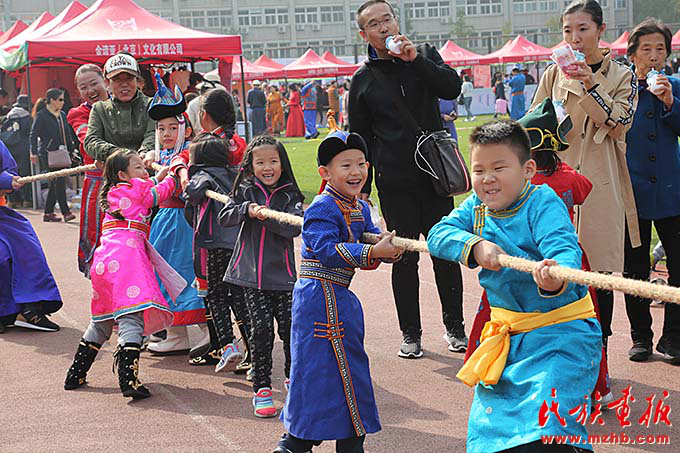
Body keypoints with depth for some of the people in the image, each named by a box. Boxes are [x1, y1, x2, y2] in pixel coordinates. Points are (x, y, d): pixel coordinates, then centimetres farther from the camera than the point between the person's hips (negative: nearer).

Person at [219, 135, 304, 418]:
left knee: (289, 326, -1)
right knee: (261, 328, -4)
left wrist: (267, 216, -24)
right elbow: (225, 218, -3)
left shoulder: (290, 195, 1)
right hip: (251, 273, 0)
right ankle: (261, 387, 5)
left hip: (281, 273, 0)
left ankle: (293, 377, 24)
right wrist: (247, 209, -18)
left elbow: (294, 227, -12)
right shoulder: (245, 191, 5)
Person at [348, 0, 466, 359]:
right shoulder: (363, 80, 5)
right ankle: (410, 333, 15)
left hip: (435, 175, 1)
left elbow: (452, 88, -10)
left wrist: (415, 59, -19)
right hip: (394, 184, 0)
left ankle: (454, 327, 20)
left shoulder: (424, 55, 6)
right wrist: (361, 189, 5)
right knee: (405, 258, 3)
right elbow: (360, 138, 8)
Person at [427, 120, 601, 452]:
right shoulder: (476, 206, 2)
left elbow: (564, 249, -33)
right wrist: (475, 246, -27)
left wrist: (557, 278, -56)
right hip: (508, 334, 7)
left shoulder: (543, 203, -17)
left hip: (560, 333, -6)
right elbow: (438, 234, -8)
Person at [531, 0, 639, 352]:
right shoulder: (554, 74, 10)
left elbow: (619, 124, -8)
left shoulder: (622, 76, 7)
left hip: (601, 186, -1)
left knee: (600, 270, -1)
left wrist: (591, 85, -17)